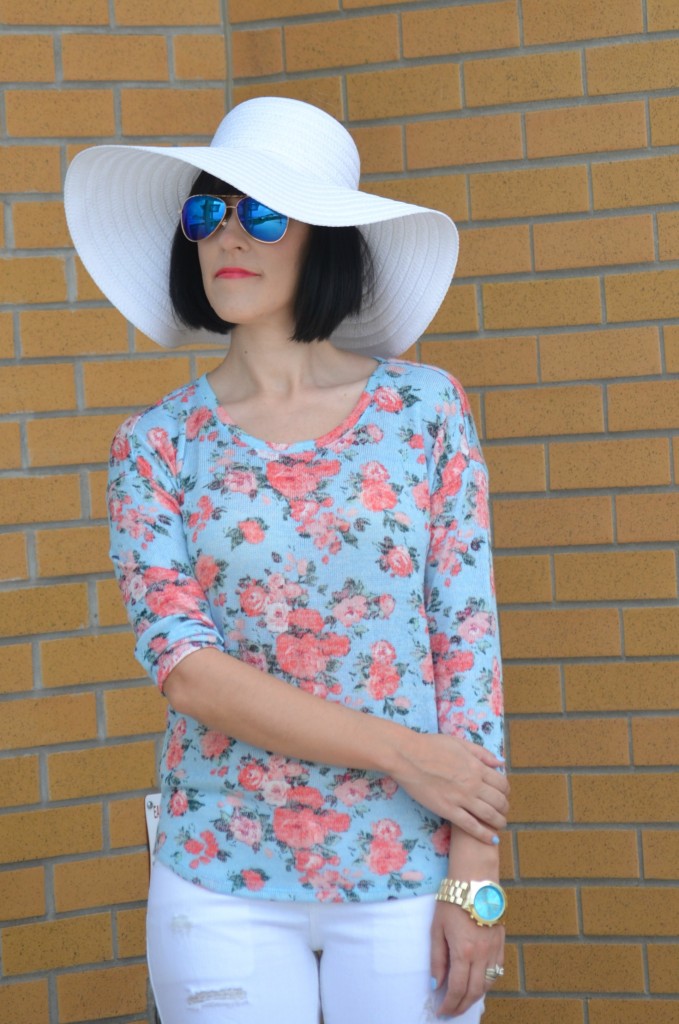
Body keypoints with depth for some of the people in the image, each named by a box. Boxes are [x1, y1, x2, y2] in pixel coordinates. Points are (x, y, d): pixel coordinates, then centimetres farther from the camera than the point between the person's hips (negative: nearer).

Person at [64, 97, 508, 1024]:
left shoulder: (424, 408, 0)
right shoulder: (155, 447, 1)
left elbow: (467, 641, -2)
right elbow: (184, 664, -8)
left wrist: (475, 877, -7)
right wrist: (402, 752, -14)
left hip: (407, 878, 0)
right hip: (222, 889, 0)